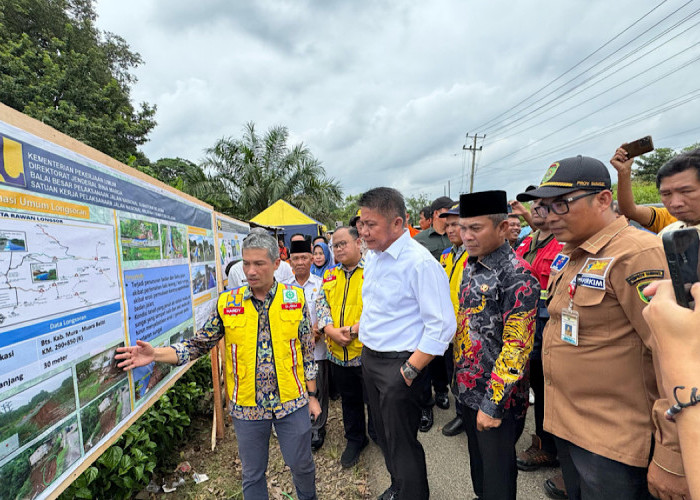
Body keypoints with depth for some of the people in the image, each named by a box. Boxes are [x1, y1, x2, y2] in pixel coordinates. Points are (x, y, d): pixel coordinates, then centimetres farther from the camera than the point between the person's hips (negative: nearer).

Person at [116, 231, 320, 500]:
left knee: (302, 464, 19)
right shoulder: (227, 303, -6)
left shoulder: (296, 299, -8)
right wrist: (156, 354, -14)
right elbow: (199, 344, -1)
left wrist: (312, 395, 2)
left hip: (292, 403, 0)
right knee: (252, 474, 19)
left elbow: (307, 351, -2)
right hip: (247, 407, 1)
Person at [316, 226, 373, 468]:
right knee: (349, 400, 21)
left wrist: (353, 330, -20)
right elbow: (321, 305, 6)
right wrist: (330, 330, -11)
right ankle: (355, 439, 41)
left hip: (368, 350, -5)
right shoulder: (330, 275, 10)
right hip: (338, 353, 5)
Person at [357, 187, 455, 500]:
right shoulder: (372, 257, 4)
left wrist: (409, 371, -20)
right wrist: (355, 329, 11)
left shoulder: (420, 262, -22)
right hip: (369, 357, 8)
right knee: (384, 434, 25)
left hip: (399, 364, -8)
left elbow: (441, 326, -22)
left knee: (401, 442, 10)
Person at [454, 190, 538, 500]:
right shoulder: (471, 267, 4)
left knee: (497, 474, 14)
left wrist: (492, 404, -19)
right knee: (477, 458, 26)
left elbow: (517, 347, -23)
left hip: (495, 397, -7)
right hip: (466, 389, 7)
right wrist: (460, 378, 14)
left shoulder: (517, 277, -21)